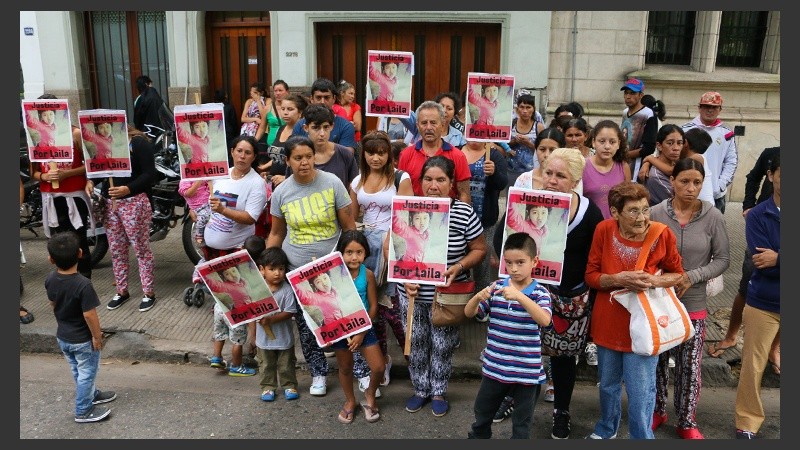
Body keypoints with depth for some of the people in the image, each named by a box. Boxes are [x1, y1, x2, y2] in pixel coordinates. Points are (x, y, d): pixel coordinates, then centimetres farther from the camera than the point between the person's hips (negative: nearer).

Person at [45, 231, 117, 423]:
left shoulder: (50, 280, -10)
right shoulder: (83, 285, -31)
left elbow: (53, 304, 7)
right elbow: (89, 315, -26)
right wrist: (97, 336, -12)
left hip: (62, 336, 7)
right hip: (82, 340, -7)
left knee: (77, 371, 25)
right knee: (87, 373, 12)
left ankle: (91, 394, 45)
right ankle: (83, 411, 25)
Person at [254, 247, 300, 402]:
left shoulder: (287, 290, -16)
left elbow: (290, 312, -19)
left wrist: (271, 319, -27)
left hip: (284, 337, -2)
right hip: (264, 337, 2)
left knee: (286, 364, 14)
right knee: (266, 365, 17)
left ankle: (289, 385, 32)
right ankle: (268, 387, 34)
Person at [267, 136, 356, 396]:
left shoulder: (332, 183, -8)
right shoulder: (281, 193, -1)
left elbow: (349, 227, -3)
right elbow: (276, 234, 10)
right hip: (297, 270, 3)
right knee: (305, 325, 10)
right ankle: (318, 373, 28)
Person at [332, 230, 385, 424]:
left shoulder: (367, 275, -13)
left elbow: (373, 307, -8)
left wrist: (361, 333, -10)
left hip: (364, 327, 0)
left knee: (378, 368, -3)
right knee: (345, 368, 16)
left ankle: (370, 395, 29)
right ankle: (350, 401, 42)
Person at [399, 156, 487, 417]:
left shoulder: (464, 213, -12)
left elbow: (479, 249, -2)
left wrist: (458, 267, -19)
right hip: (412, 293, 2)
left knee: (443, 346, 12)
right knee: (415, 343, 16)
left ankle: (439, 392, 36)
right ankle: (420, 389, 38)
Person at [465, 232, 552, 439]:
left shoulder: (540, 293, -10)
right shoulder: (496, 287, -2)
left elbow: (545, 320, -29)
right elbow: (469, 313, -2)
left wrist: (520, 297, -41)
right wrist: (478, 297, -24)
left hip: (527, 371, -3)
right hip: (494, 367, 3)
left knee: (522, 423, 14)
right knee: (482, 412, 21)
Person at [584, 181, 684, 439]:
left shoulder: (662, 234, -15)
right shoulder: (604, 230, -12)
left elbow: (678, 274, 0)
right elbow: (591, 275, -5)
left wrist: (655, 280, -21)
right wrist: (618, 279, -24)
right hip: (607, 323, 3)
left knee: (641, 393, 5)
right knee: (608, 385, 23)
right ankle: (606, 430, 48)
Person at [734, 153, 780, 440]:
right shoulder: (757, 216, -5)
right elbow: (762, 262, -16)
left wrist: (777, 259, -20)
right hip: (764, 304, -2)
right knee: (753, 366, 8)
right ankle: (747, 423, 22)